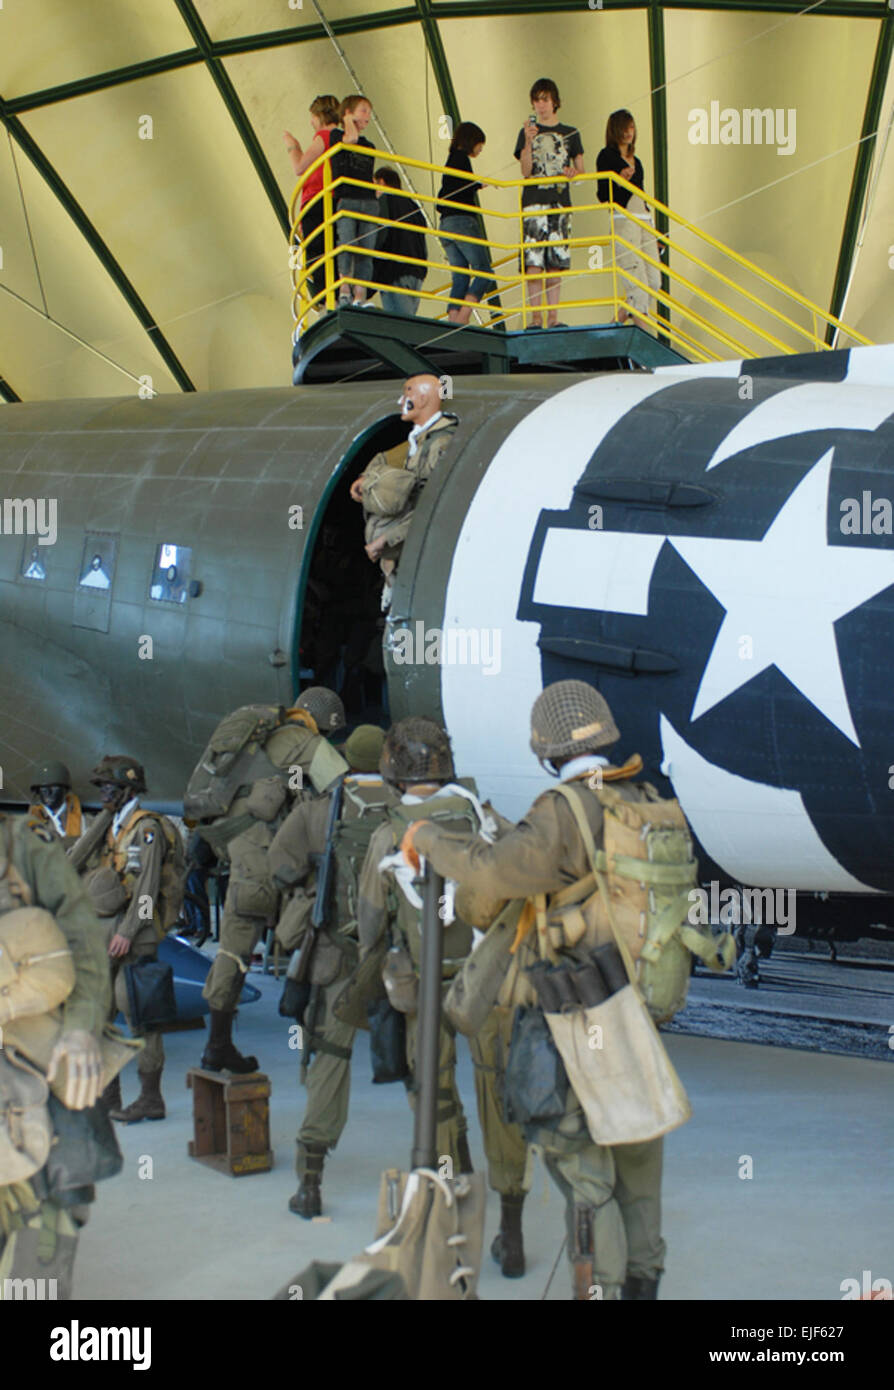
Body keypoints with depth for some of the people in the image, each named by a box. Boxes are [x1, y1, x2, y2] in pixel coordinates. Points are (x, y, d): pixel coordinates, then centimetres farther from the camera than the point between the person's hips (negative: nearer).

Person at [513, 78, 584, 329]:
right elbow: (525, 171, -2)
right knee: (533, 261, -11)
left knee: (556, 262, -1)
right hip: (533, 203, -2)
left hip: (560, 203, 2)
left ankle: (553, 317, 2)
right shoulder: (527, 132, 9)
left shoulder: (570, 134, 15)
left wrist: (573, 172, -6)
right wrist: (528, 142, -15)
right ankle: (536, 317, -11)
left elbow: (580, 169, 17)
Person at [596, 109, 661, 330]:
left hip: (644, 220, 8)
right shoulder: (607, 156, 1)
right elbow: (603, 195, -5)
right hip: (623, 219, -8)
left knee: (654, 280, 1)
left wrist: (652, 231, 25)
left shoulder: (635, 161, 22)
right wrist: (619, 180, -24)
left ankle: (618, 319, 14)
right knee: (637, 281, -13)